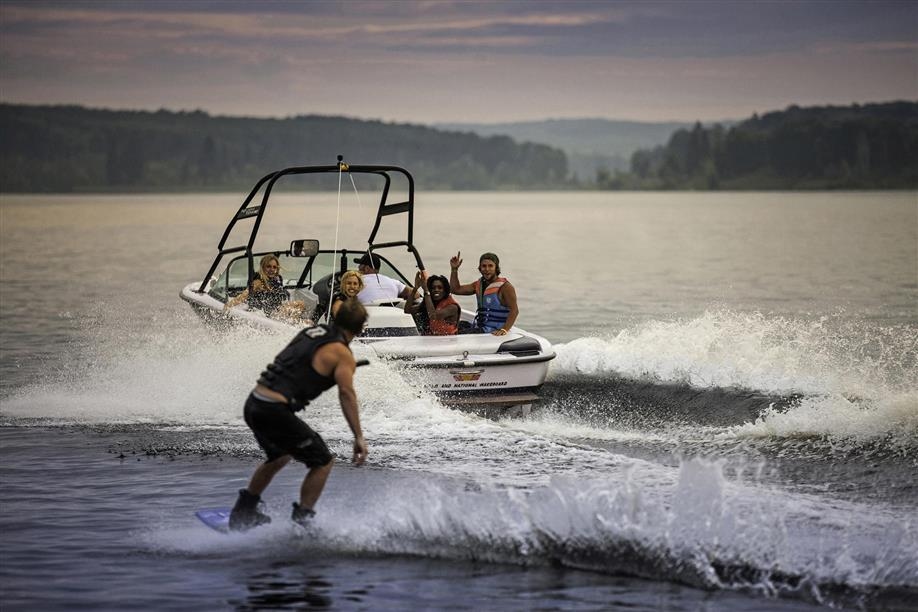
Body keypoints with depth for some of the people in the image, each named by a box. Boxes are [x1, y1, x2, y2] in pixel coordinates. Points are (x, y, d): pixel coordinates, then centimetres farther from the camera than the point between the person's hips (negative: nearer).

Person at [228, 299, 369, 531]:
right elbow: (346, 393, -15)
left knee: (280, 457, 32)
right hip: (275, 410, -8)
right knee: (323, 462, 5)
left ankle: (243, 513, 40)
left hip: (253, 402, 8)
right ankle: (301, 521, 1)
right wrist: (359, 437, -17)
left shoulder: (309, 332, 18)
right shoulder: (341, 353, -6)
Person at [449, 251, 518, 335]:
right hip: (479, 330, 7)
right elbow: (456, 289, 21)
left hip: (495, 333, -7)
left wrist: (504, 330, -31)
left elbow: (514, 310, -17)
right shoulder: (479, 284, 15)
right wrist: (454, 269, 9)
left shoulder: (505, 287, -9)